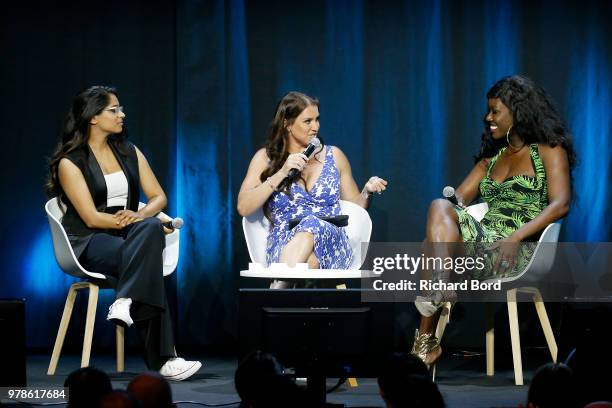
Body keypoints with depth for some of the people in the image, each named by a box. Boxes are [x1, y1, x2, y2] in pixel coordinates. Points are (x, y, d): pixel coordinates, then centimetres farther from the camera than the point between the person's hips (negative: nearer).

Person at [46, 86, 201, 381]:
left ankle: (125, 302, -46)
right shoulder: (70, 162, -3)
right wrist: (140, 220, -14)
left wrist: (142, 216, -14)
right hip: (89, 243, -5)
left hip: (129, 235, 5)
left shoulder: (129, 152, 15)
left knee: (151, 228, -34)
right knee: (147, 260, -34)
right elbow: (92, 218, -11)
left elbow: (158, 197, 9)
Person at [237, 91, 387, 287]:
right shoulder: (266, 157, 12)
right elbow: (244, 208, 0)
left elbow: (355, 207, 25)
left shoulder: (334, 156, 18)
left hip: (331, 244, 1)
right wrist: (282, 173, -7)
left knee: (312, 224, -38)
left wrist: (367, 191, 2)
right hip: (284, 245, -1)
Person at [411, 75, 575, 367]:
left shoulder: (549, 151, 6)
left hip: (520, 253, -6)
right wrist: (449, 201, -7)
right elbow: (459, 198, 20)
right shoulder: (492, 157, 27)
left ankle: (426, 339, -35)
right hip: (484, 241, 6)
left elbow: (560, 205, -10)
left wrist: (515, 237, -23)